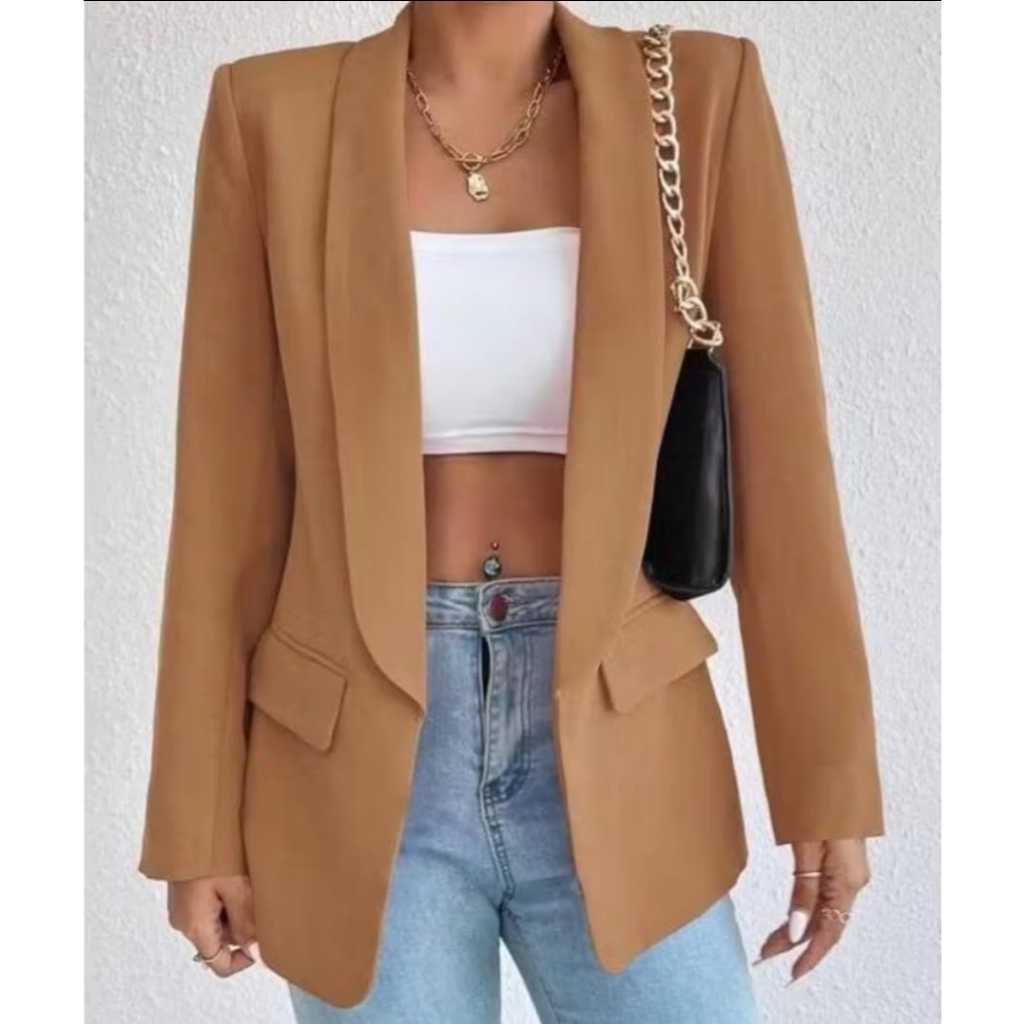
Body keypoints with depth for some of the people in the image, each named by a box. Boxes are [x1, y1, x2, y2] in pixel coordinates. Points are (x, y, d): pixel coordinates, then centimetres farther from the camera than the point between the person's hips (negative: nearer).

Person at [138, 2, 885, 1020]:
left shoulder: (703, 94, -2)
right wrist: (202, 818, 1)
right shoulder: (274, 113, -3)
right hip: (357, 748, 0)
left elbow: (777, 457, -1)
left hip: (615, 741, 1)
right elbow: (229, 489, -1)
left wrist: (828, 780, 0)